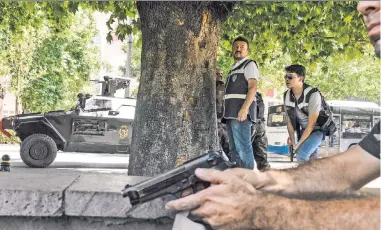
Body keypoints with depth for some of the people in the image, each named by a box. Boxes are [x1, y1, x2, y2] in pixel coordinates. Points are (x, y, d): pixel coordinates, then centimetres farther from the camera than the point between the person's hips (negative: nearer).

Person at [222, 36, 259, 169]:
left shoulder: (249, 65, 1)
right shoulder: (234, 68, 28)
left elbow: (252, 87, -13)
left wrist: (244, 109, -25)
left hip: (241, 113, -9)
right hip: (231, 114, 9)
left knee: (243, 147, -13)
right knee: (234, 149, 10)